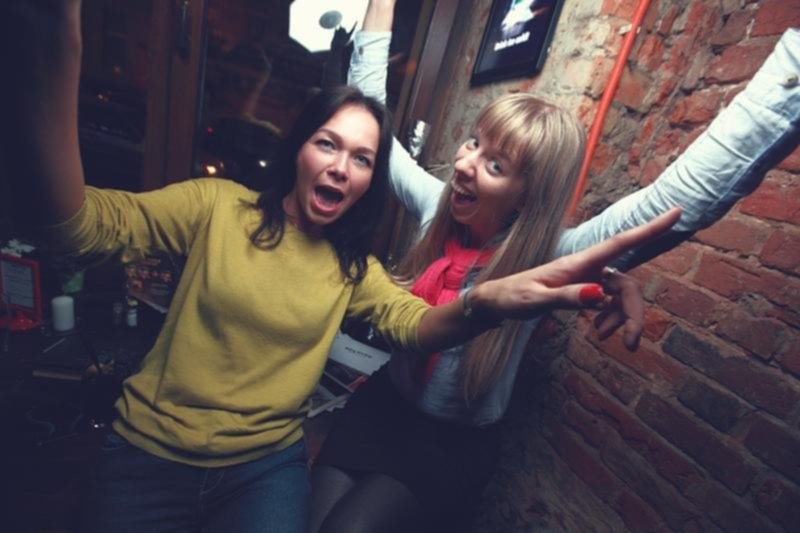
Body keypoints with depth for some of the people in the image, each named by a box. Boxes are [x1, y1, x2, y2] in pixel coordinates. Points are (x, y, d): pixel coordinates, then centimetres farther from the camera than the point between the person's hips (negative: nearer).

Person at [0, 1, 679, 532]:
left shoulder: (352, 267, 1)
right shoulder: (218, 205, -8)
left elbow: (413, 324, -12)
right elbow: (80, 226, -19)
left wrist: (484, 303, -36)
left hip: (265, 465, 2)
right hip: (149, 453, -1)